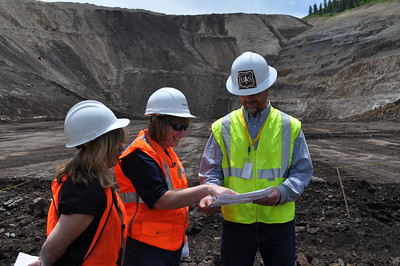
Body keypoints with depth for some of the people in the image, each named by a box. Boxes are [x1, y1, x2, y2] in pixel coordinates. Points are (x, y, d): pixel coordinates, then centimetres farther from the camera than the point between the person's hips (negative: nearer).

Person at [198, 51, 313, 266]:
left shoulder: (289, 127, 0)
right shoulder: (223, 128, 0)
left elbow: (302, 171, 0)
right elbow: (211, 171, 0)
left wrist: (281, 193, -19)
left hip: (279, 222, 0)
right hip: (236, 222, 0)